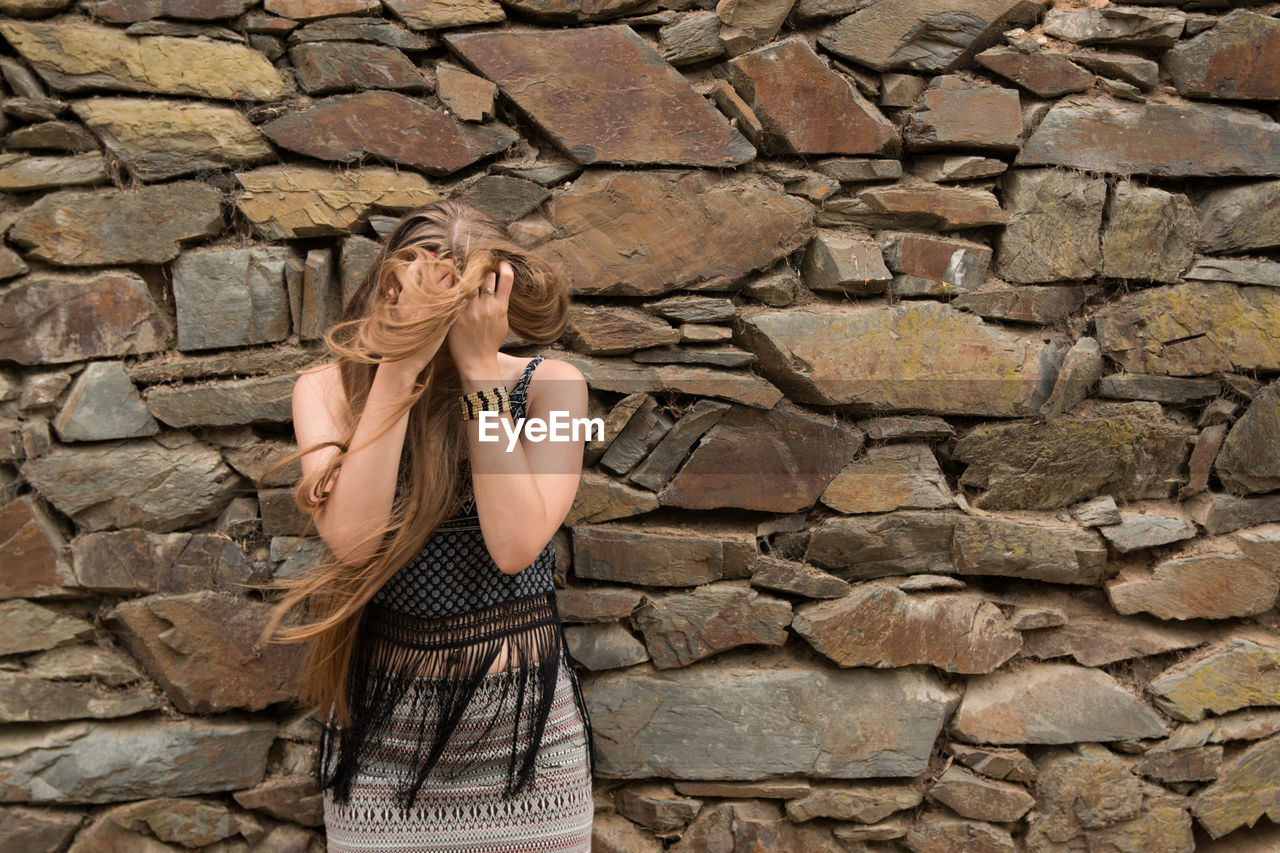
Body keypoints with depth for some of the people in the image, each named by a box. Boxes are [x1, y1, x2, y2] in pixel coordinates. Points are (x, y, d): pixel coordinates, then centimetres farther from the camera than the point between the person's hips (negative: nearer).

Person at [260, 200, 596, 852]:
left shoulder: (548, 385, -7)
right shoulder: (329, 389, -5)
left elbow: (514, 545, -21)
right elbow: (351, 538, -22)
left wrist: (480, 369, -21)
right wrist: (401, 363, -23)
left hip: (523, 719, 0)